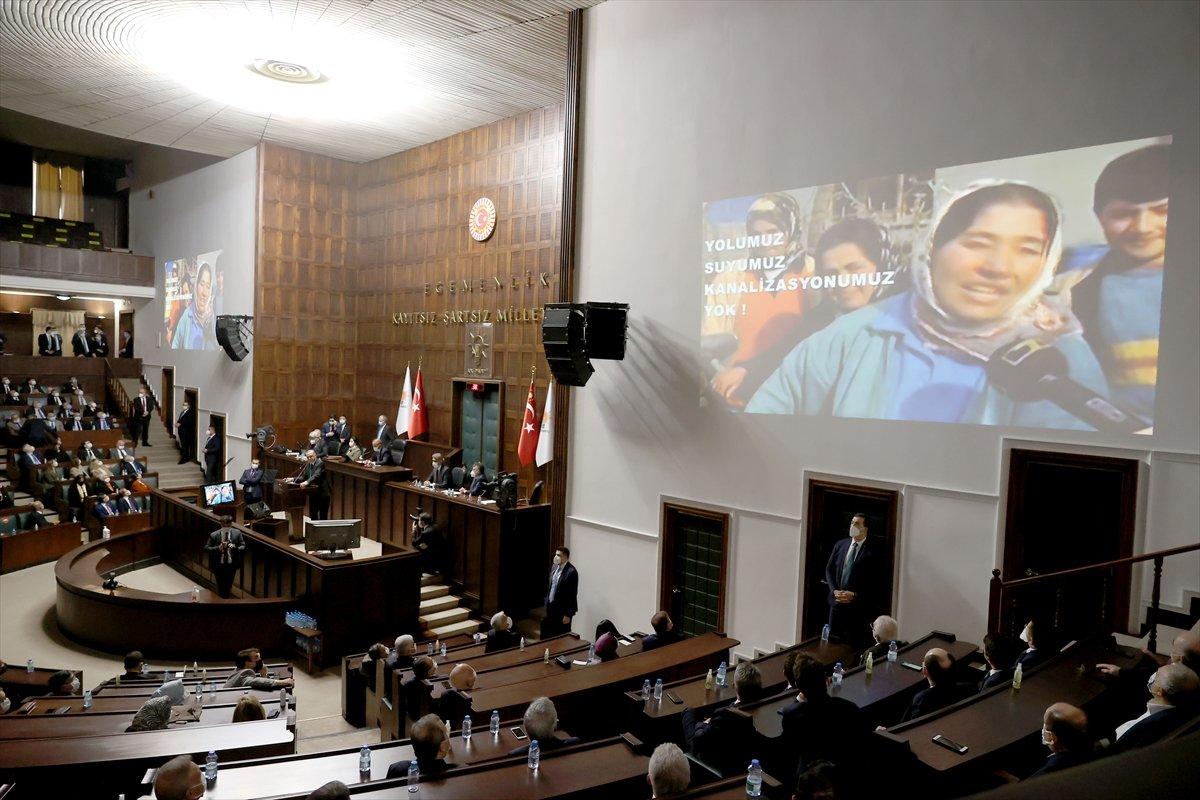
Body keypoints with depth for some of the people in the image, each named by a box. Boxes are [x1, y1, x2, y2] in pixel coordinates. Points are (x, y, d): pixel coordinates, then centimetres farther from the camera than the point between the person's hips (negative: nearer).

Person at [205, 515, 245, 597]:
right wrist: (218, 548, -24)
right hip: (218, 565, -1)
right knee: (220, 587, 11)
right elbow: (206, 548, -8)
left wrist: (235, 547, -25)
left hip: (231, 565, 1)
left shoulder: (237, 533, -8)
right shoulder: (214, 535, -11)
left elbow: (243, 546, -4)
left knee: (228, 586, 17)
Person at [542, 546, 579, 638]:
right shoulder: (554, 567, 5)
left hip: (562, 610, -7)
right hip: (551, 606, 7)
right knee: (547, 634, 13)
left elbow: (572, 594, -18)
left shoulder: (571, 572, -19)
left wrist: (568, 614, -16)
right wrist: (547, 604, 14)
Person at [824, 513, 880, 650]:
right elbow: (829, 570, 11)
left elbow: (874, 582, -10)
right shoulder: (840, 545, 8)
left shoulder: (872, 551, -8)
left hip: (857, 605, -5)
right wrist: (834, 591, -3)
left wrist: (854, 595, -14)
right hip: (837, 602, 5)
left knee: (854, 645, 0)